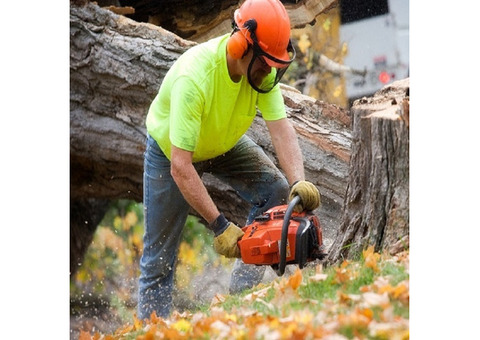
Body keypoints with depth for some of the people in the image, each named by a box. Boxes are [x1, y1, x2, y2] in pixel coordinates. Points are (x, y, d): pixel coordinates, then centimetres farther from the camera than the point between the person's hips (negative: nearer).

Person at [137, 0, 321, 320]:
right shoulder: (194, 77, -43)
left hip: (225, 144, 5)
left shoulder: (262, 66, -25)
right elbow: (181, 167, -43)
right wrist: (219, 225, -45)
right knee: (159, 258, -1)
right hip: (171, 149, -5)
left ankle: (240, 293, -8)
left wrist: (300, 183, -47)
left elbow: (281, 127, -29)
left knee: (277, 190, -15)